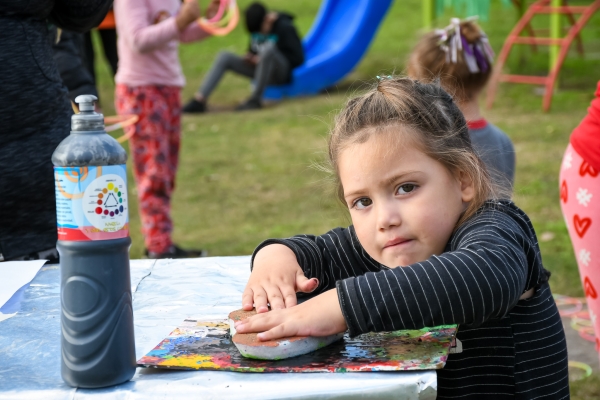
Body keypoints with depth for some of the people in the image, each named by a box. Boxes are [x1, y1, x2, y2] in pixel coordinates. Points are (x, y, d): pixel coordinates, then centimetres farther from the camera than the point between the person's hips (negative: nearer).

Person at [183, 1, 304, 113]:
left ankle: (255, 99, -32)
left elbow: (298, 58, -15)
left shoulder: (285, 28, -12)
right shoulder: (257, 28, 6)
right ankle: (199, 100, -19)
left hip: (283, 73, -7)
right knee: (225, 56, -8)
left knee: (268, 48, -37)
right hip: (263, 72, 7)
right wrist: (249, 57, -3)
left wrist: (262, 59, -17)